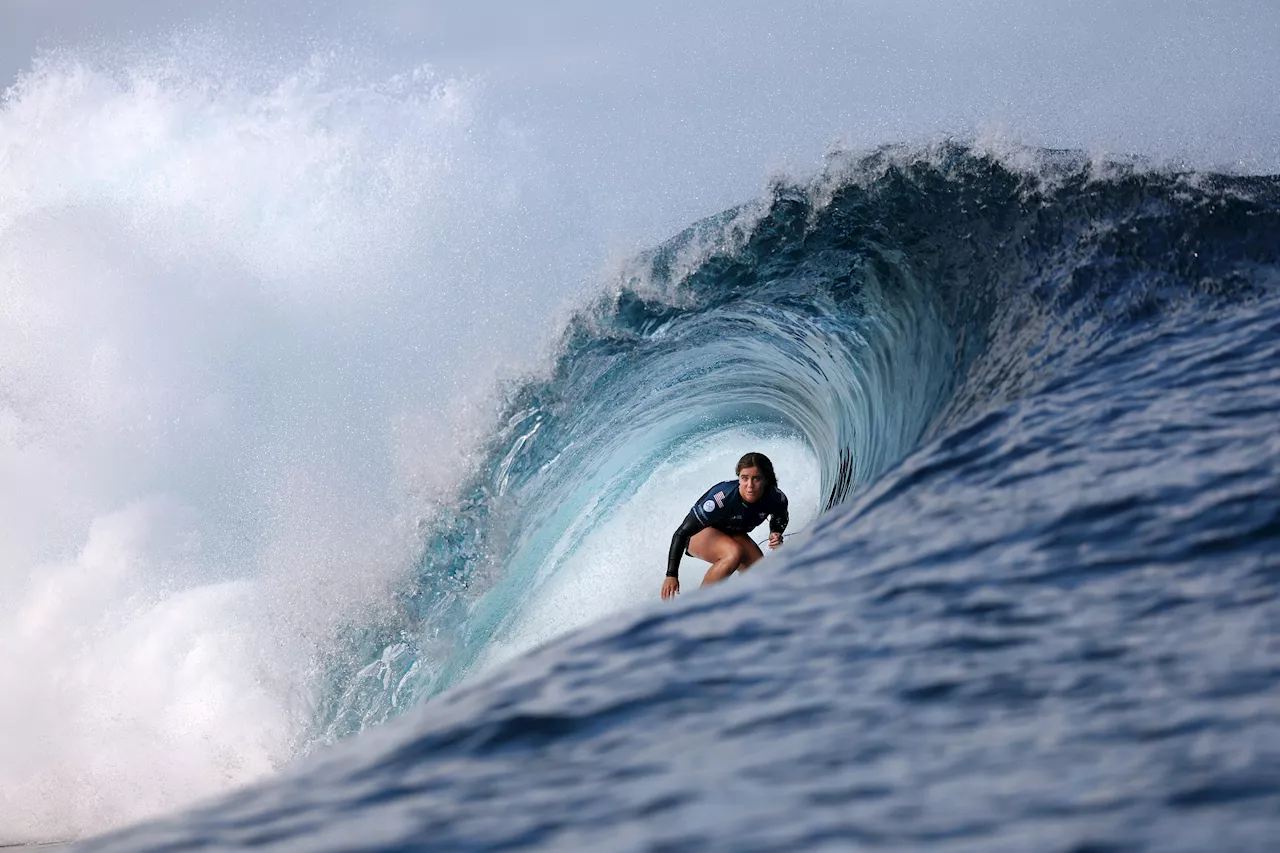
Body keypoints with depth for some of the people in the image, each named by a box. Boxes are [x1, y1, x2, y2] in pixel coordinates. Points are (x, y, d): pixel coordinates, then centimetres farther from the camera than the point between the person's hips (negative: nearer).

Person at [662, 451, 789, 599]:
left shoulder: (776, 499, -22)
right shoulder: (722, 497, -38)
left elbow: (781, 519, 6)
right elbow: (682, 533, -32)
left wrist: (776, 534, -17)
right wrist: (671, 575, -35)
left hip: (732, 534, 5)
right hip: (698, 536, -5)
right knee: (734, 553, -36)